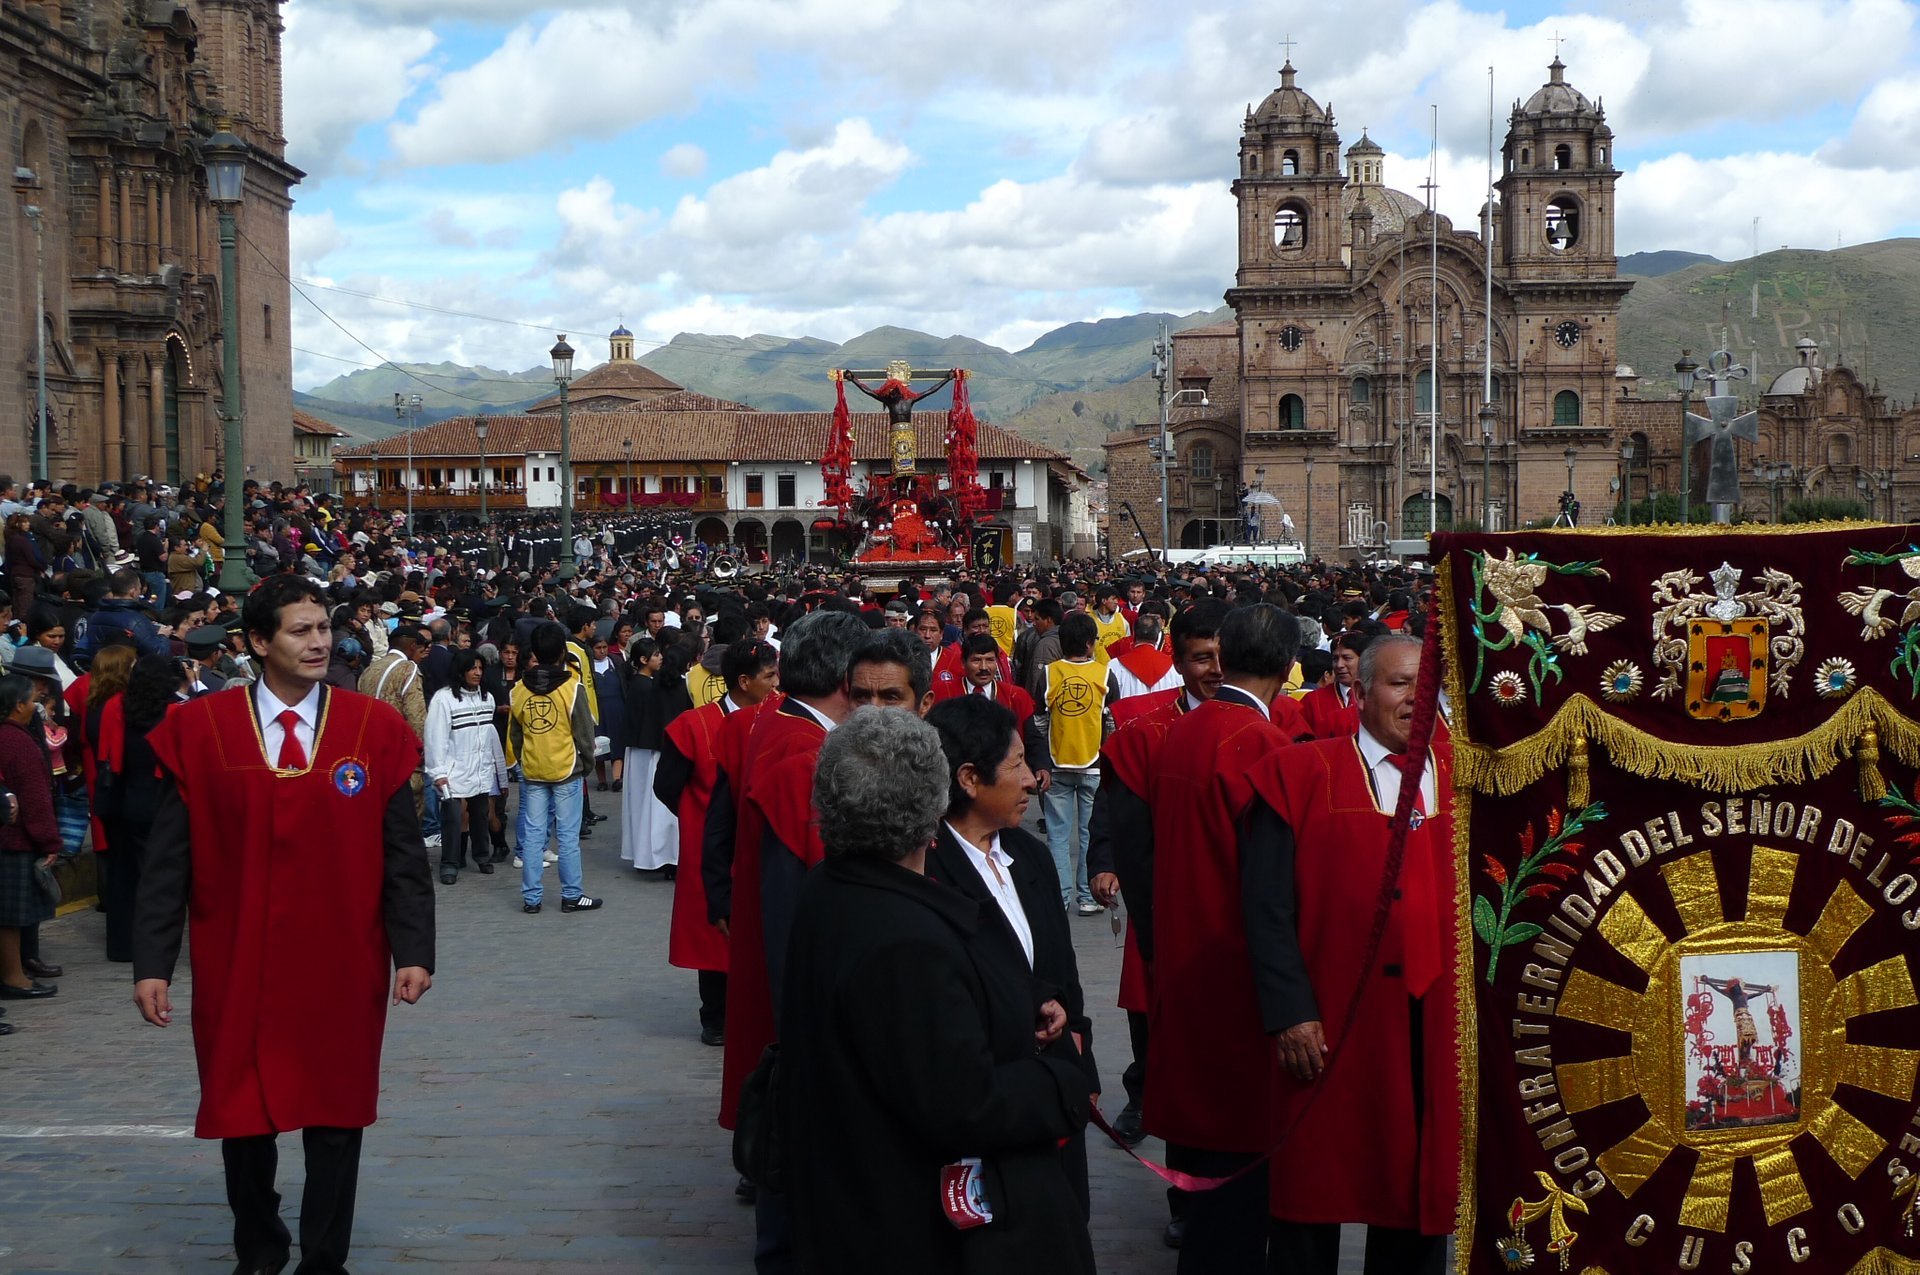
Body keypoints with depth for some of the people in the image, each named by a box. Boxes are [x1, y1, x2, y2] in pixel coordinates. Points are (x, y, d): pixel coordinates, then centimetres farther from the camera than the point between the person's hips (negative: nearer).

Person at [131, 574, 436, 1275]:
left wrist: (414, 950, -5)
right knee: (243, 1111, 13)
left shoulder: (375, 728, -2)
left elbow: (403, 854, 0)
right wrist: (151, 963, -4)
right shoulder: (199, 729, -3)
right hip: (236, 966, 1)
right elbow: (168, 858, -1)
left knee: (336, 1116, 6)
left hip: (343, 968, 0)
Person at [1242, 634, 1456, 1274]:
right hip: (1330, 1028, -3)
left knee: (1422, 1190, 12)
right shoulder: (1299, 776, -2)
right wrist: (1289, 1011, -13)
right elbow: (1266, 907, -6)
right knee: (1317, 1196, 8)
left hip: (1441, 1025, 3)